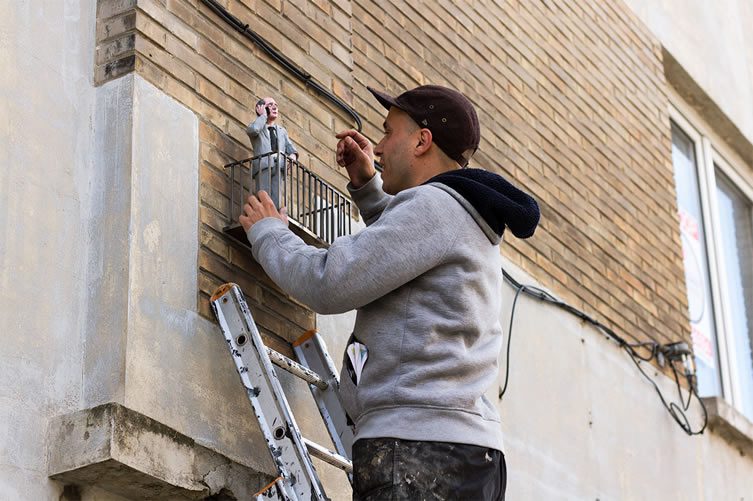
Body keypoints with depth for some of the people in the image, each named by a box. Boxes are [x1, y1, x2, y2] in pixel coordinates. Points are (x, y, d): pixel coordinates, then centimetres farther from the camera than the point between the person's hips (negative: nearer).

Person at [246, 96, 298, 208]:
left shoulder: (282, 130, 31)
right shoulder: (258, 127, 15)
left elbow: (290, 147, 21)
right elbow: (253, 129, -10)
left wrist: (293, 155, -3)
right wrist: (263, 115, 5)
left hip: (279, 168, 4)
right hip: (263, 167, -4)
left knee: (276, 201, -11)